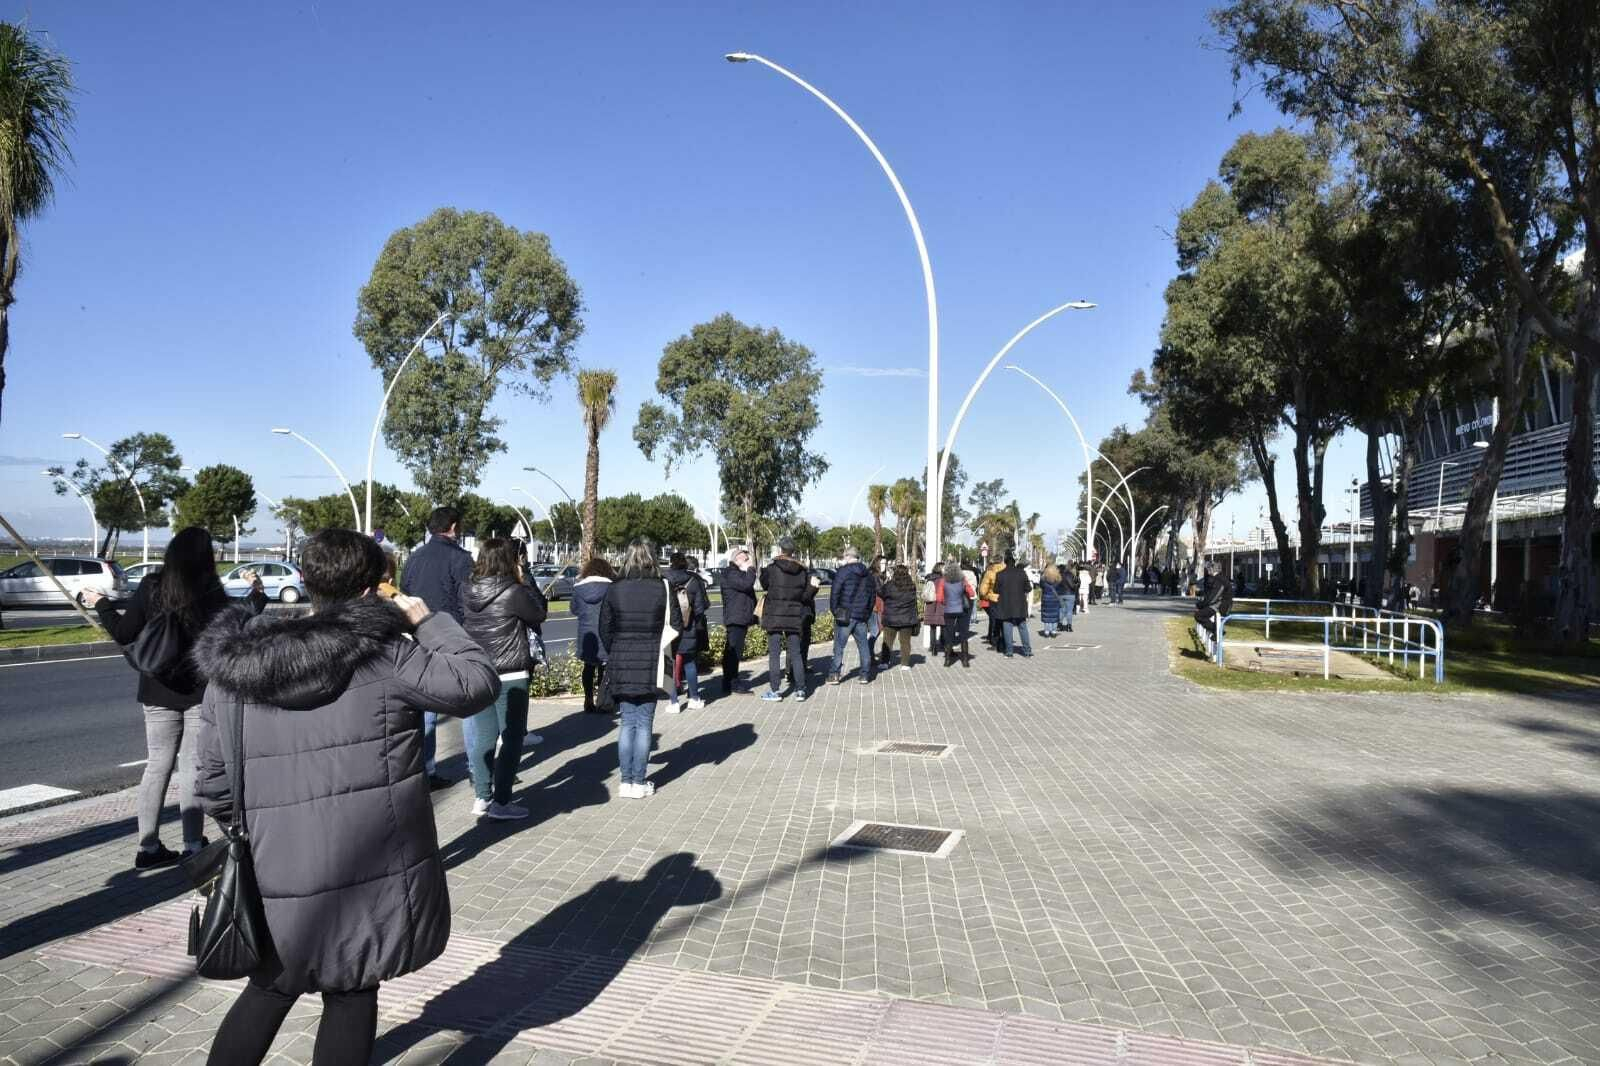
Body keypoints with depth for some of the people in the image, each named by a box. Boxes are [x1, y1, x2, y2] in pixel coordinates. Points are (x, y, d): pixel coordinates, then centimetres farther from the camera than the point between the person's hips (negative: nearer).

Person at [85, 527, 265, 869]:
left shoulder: (151, 587, -5)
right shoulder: (213, 595, -12)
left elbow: (123, 634, -1)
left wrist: (101, 604, 16)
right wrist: (257, 595, 9)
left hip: (159, 691, 3)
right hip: (201, 691, -3)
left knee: (157, 766, 12)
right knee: (193, 767, 4)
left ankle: (148, 847, 15)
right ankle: (193, 846, 7)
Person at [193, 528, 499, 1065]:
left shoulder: (229, 671, 2)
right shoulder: (381, 654, -12)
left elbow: (213, 783, 7)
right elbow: (477, 682, -6)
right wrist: (428, 620, 4)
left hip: (280, 881, 4)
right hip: (371, 875, -3)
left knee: (268, 993, 26)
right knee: (351, 998, 15)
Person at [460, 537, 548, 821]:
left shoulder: (468, 592, 3)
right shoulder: (514, 592, -15)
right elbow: (540, 614, -3)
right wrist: (525, 582, 3)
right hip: (510, 677, -6)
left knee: (482, 738, 14)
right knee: (512, 739, 3)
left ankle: (482, 798, 22)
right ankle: (501, 803, 5)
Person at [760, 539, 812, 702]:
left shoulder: (772, 568, -10)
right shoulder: (802, 570, 3)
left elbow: (764, 584, 10)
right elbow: (805, 595, 2)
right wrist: (813, 586, 12)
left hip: (774, 615, -3)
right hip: (794, 616, 3)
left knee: (773, 653, 2)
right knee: (796, 653, 9)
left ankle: (774, 690, 2)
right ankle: (800, 690, 9)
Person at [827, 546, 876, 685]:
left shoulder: (843, 571, -7)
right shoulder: (868, 574, 12)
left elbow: (835, 592, -11)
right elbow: (873, 594, 17)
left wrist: (835, 610, -2)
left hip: (845, 615, -5)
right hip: (862, 616, 5)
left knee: (839, 645, 0)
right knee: (863, 645, 10)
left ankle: (834, 674, -1)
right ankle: (865, 675, 10)